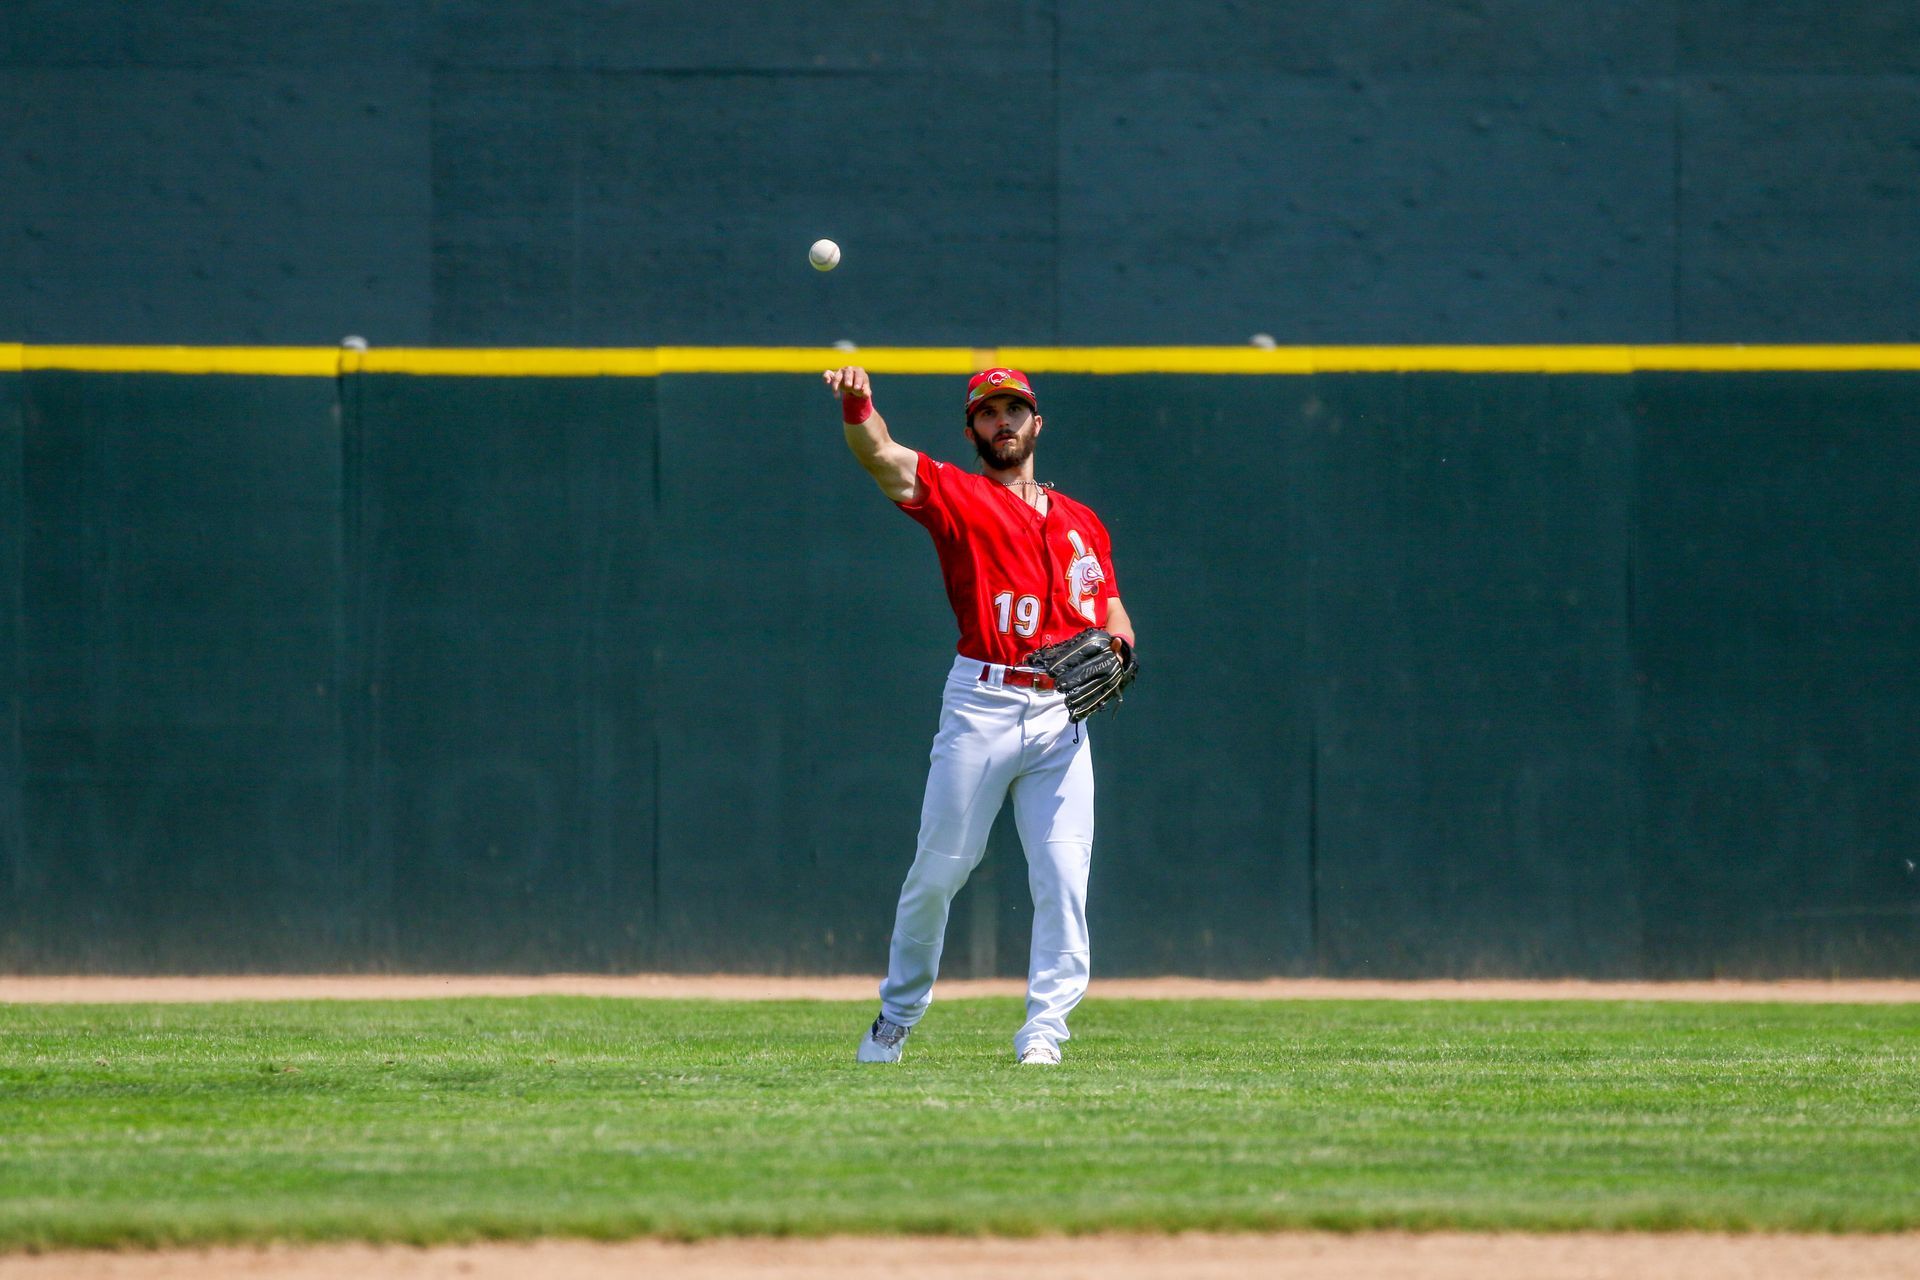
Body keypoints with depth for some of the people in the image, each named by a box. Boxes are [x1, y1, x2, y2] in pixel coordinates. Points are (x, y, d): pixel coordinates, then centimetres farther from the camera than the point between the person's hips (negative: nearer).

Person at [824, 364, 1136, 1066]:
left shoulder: (1081, 524, 18)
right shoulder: (957, 495, 5)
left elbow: (1113, 613, 21)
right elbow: (882, 457, -12)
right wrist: (857, 406, -33)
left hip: (1061, 716, 3)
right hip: (981, 707, -3)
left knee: (1063, 877, -6)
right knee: (938, 869, 2)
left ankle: (1043, 1029, -4)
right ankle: (896, 1017, 18)